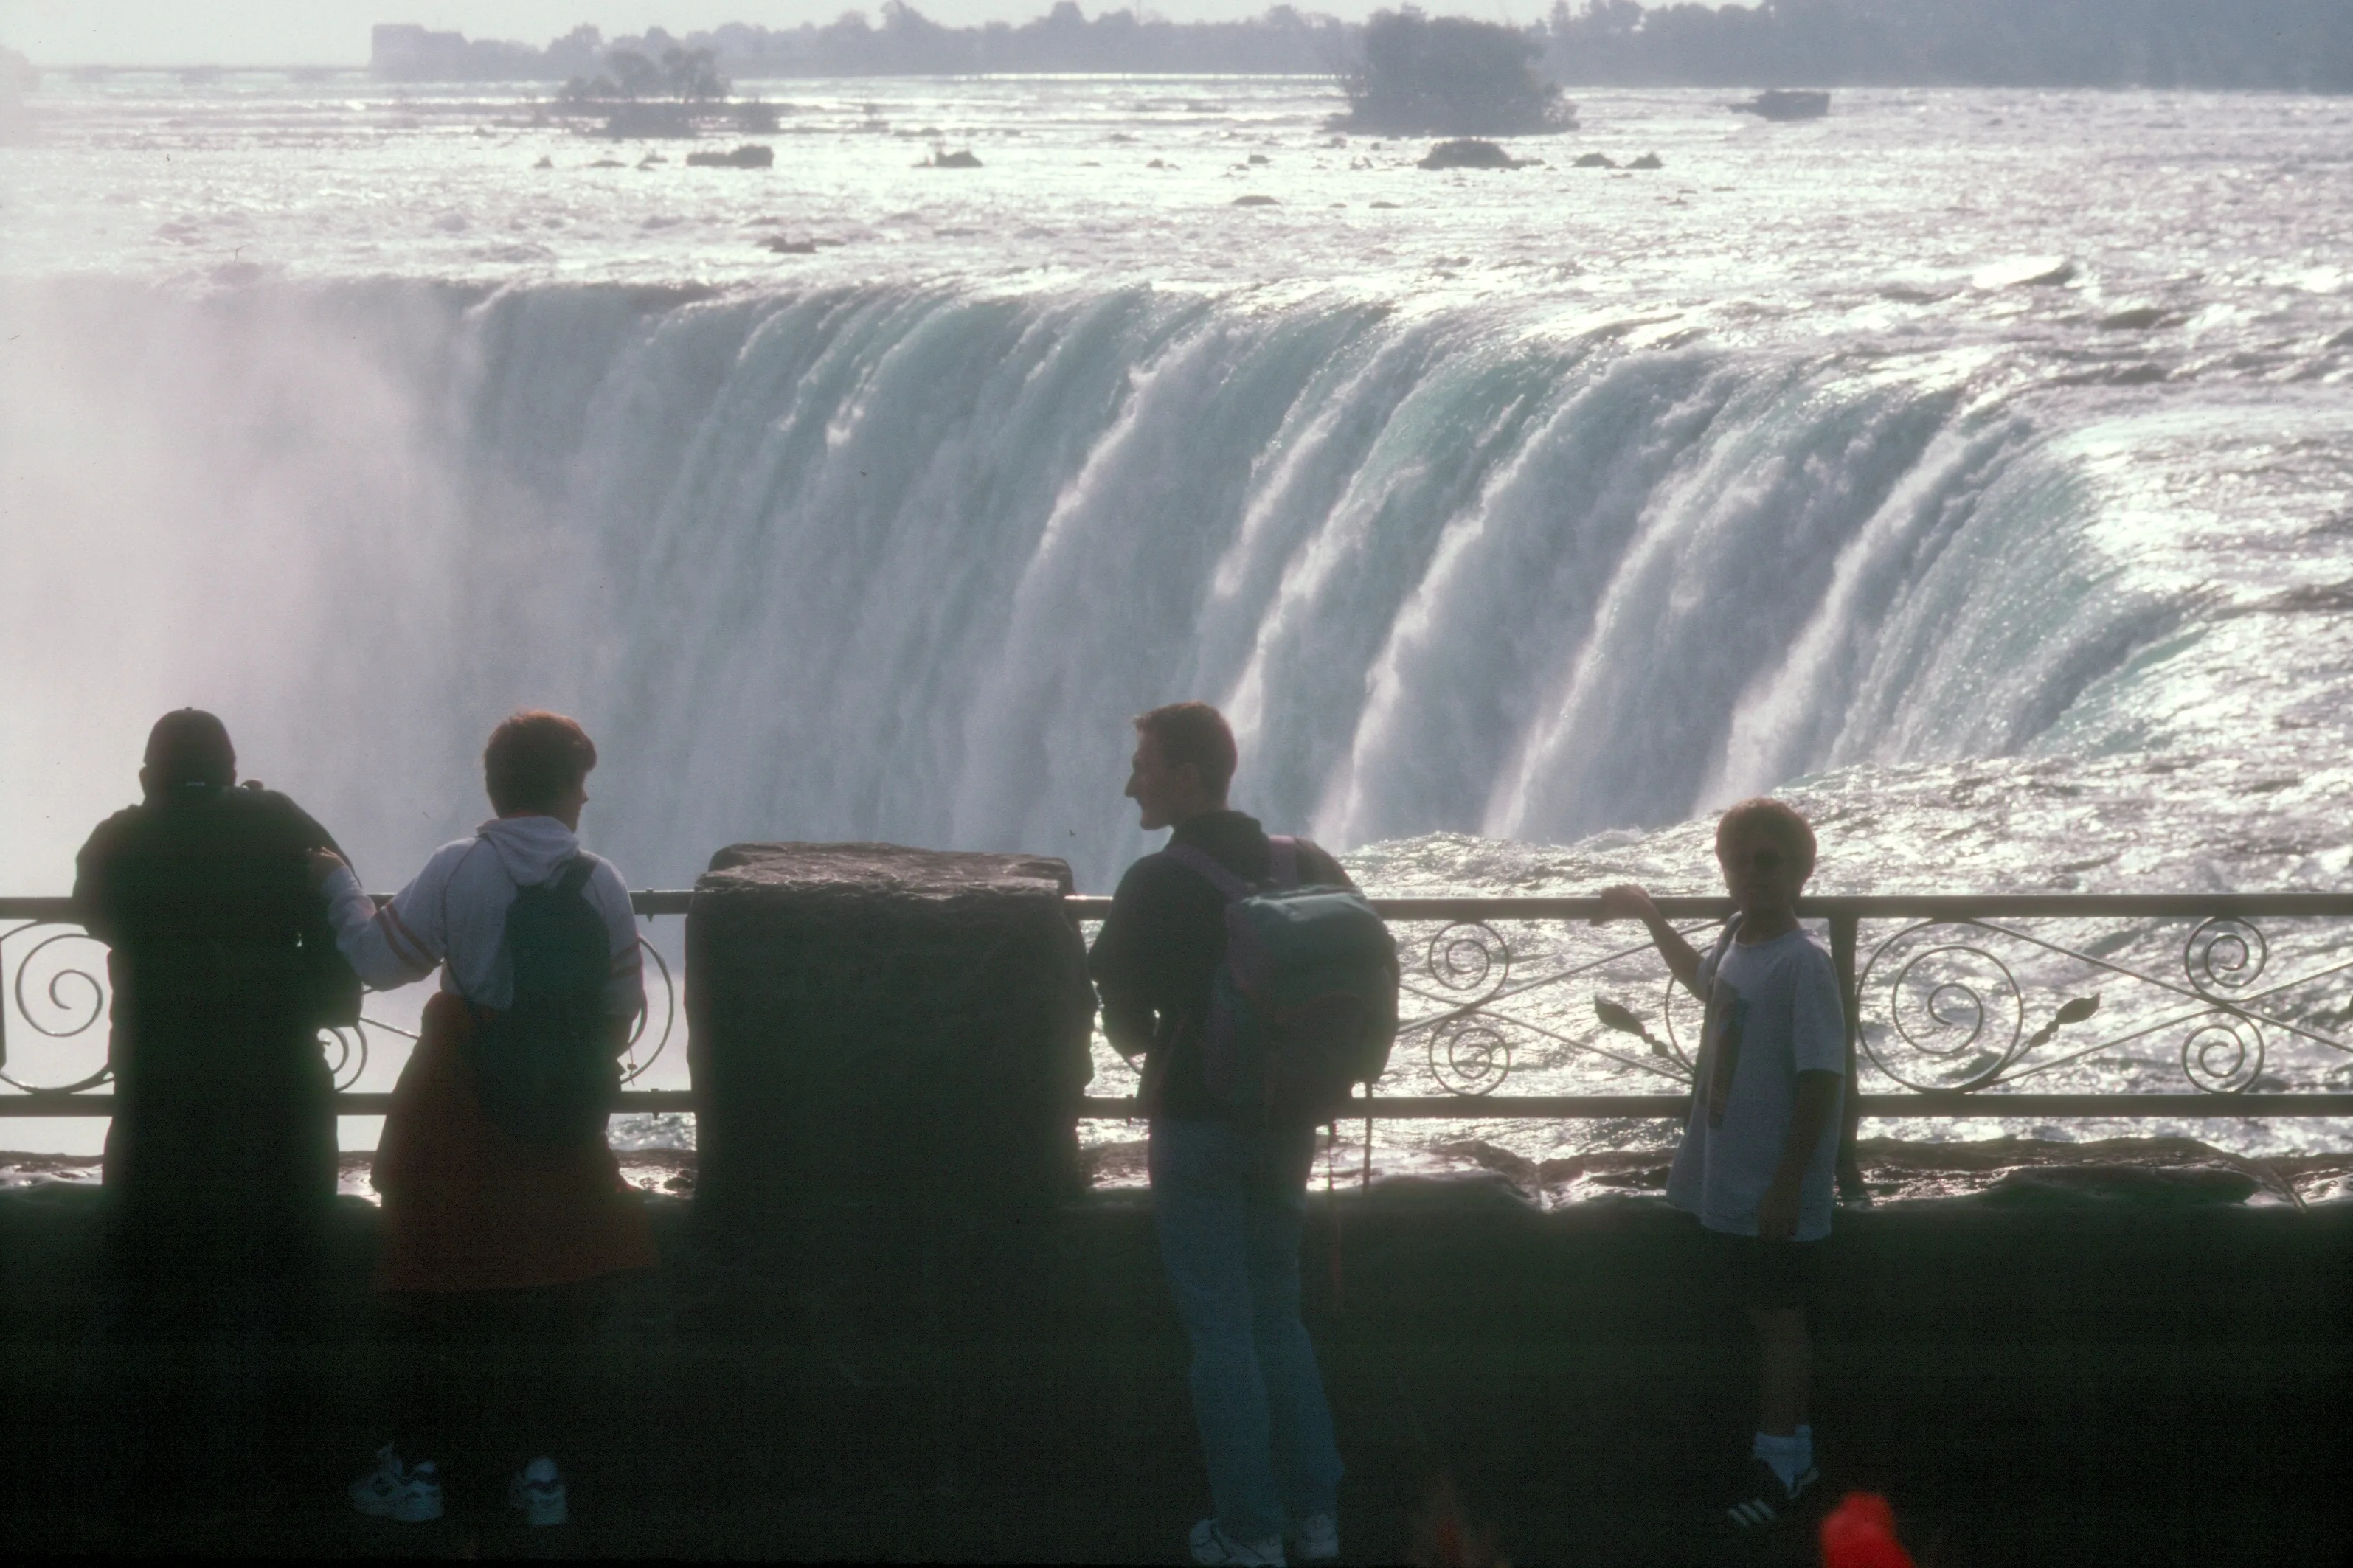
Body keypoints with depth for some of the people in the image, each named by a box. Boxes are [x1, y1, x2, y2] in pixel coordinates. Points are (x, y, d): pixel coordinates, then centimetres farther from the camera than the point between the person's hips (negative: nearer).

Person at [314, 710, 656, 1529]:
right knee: (549, 1290, 10)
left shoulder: (456, 869, -9)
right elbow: (621, 1008, 0)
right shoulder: (599, 883, -5)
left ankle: (419, 1467, 11)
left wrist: (339, 886, 14)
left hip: (457, 1101, -1)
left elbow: (381, 956, -3)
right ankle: (540, 1468, 11)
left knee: (439, 1283, 8)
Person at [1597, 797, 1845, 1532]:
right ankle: (1785, 1450, 26)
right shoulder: (1734, 941, 6)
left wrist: (1788, 1186, -22)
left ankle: (1782, 1460, 14)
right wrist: (1650, 917, 35)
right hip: (1721, 1182, 8)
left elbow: (1821, 1082, -21)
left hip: (1772, 1196, -8)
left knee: (1779, 1320, 3)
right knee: (1756, 1314, 16)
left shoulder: (1804, 966, -20)